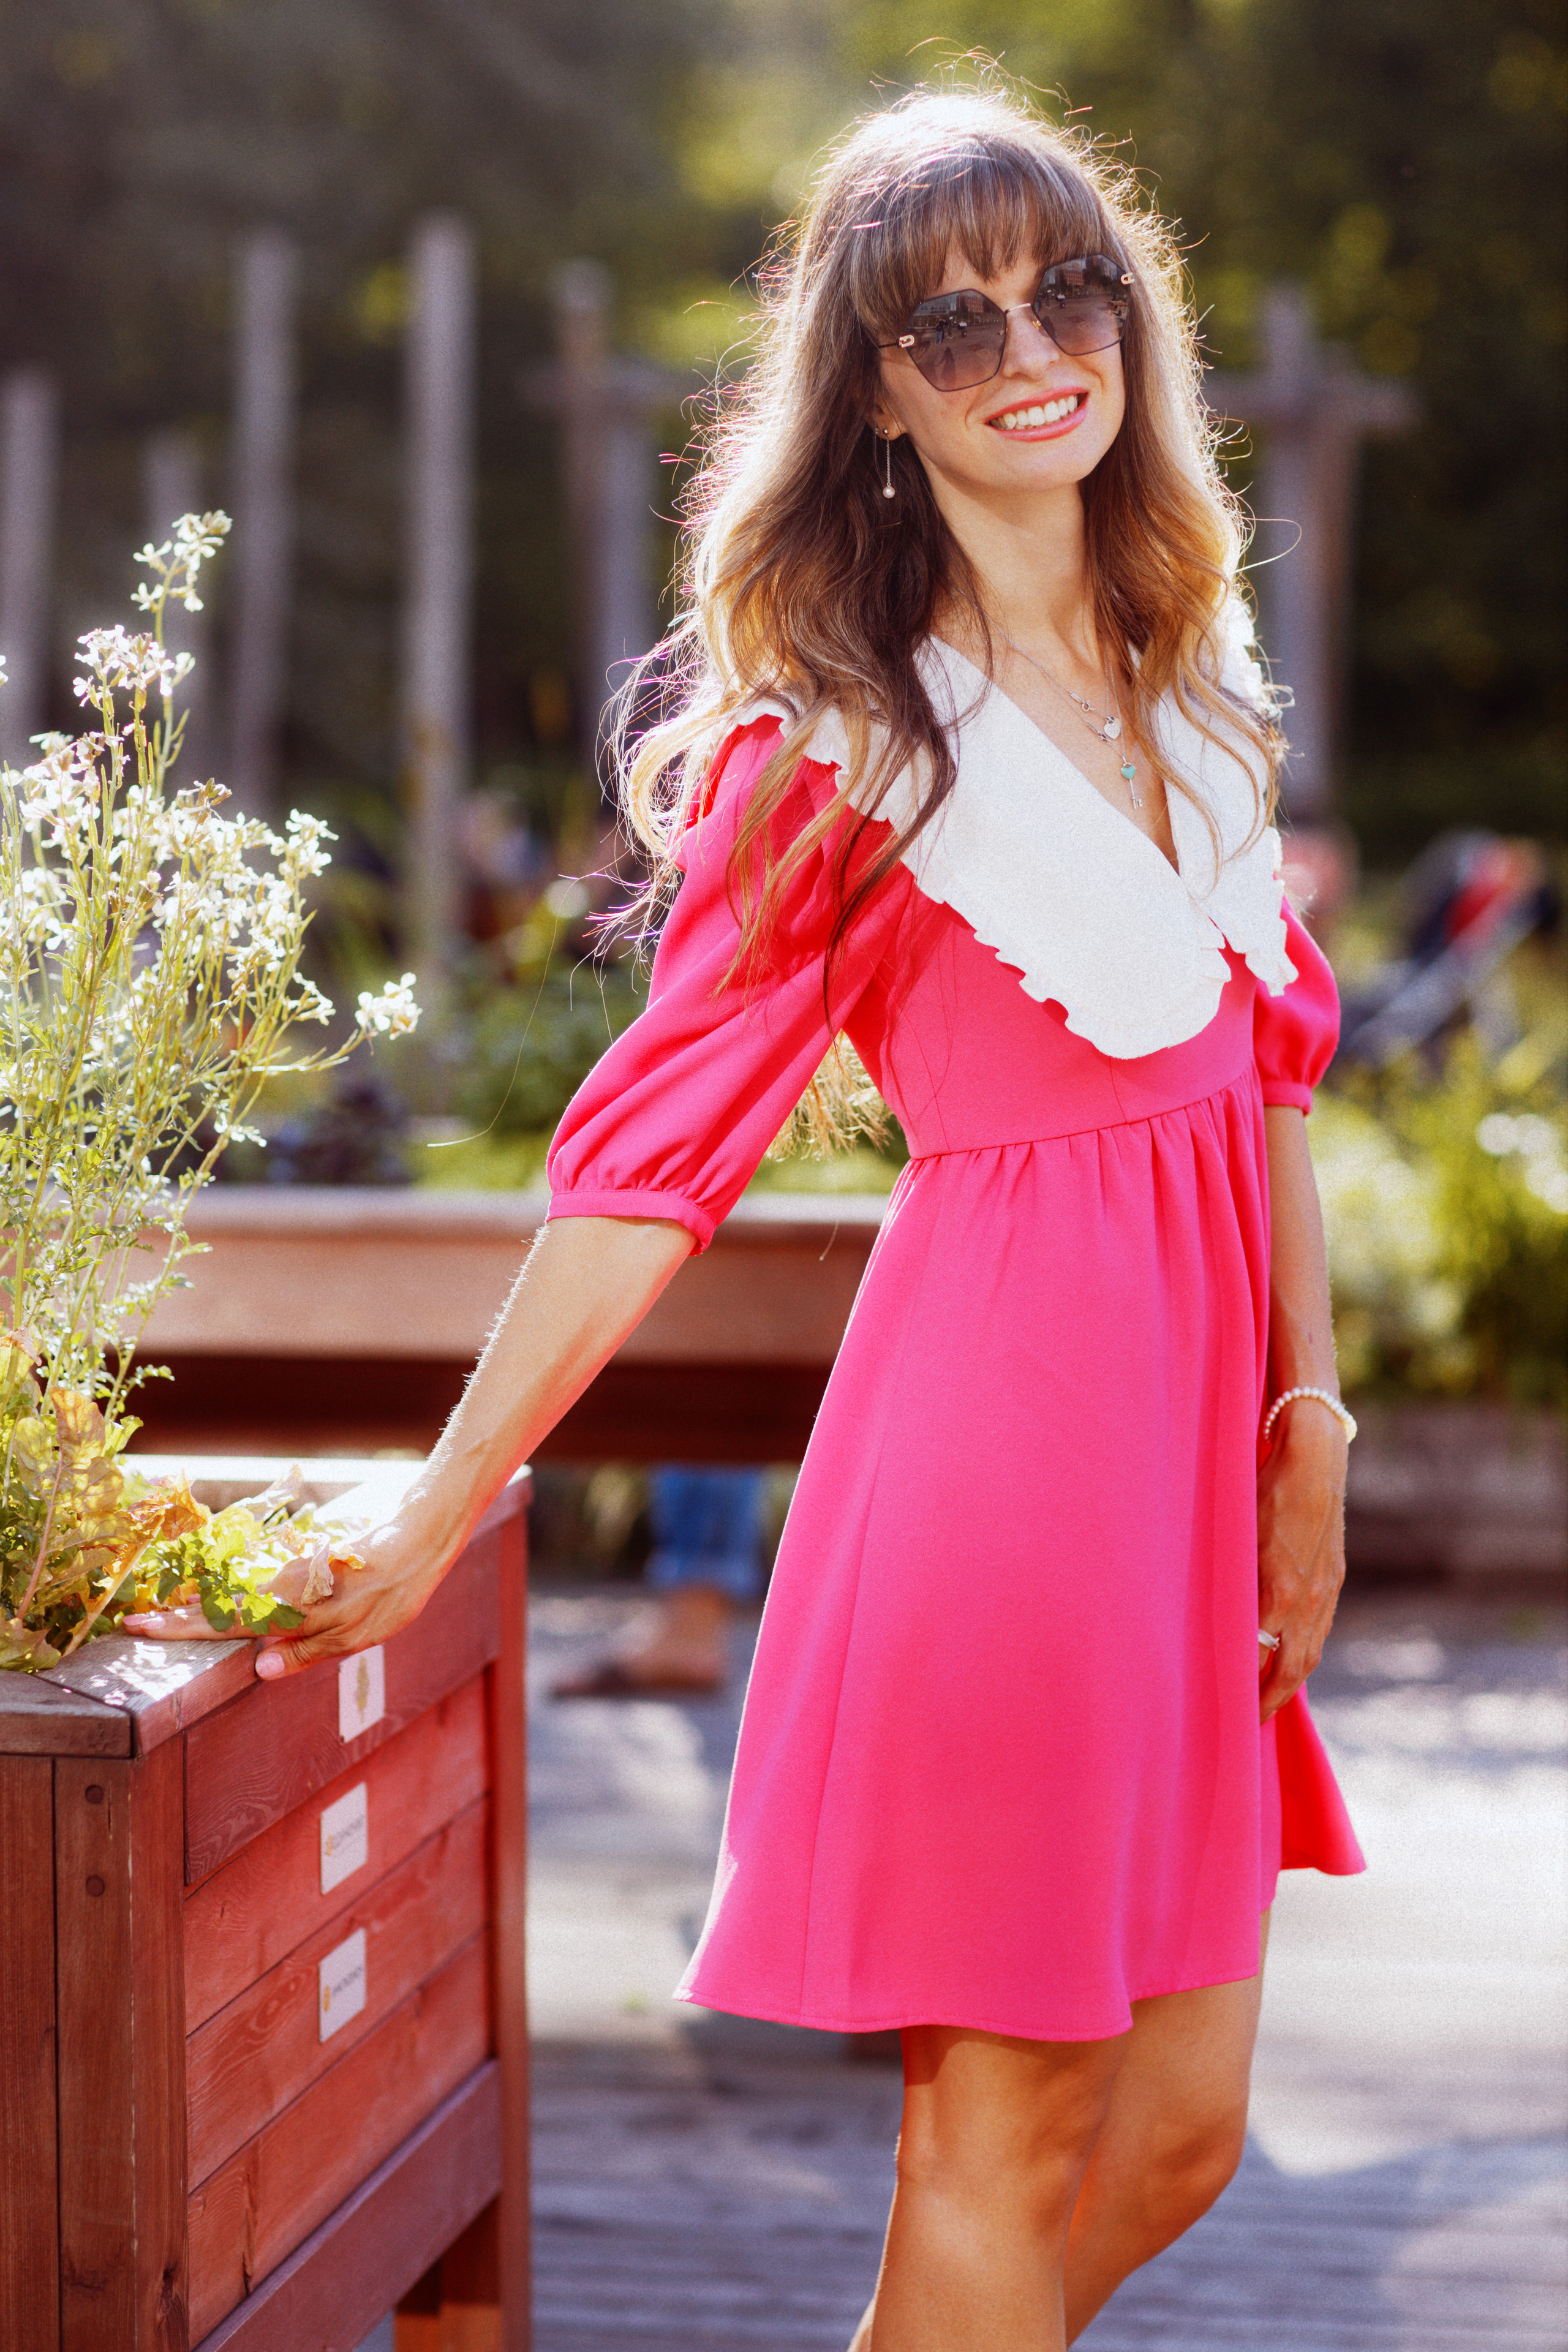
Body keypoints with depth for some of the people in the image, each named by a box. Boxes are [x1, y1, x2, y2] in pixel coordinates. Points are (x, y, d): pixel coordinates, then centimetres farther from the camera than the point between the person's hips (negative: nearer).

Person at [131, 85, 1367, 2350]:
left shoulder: (1195, 674, 13)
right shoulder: (830, 740, -7)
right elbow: (654, 1146, -7)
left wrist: (1308, 1423, 8)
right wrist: (435, 1516, -7)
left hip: (1197, 1417, 7)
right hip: (997, 1417, -7)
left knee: (1179, 2132, 11)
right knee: (1008, 2152, 0)